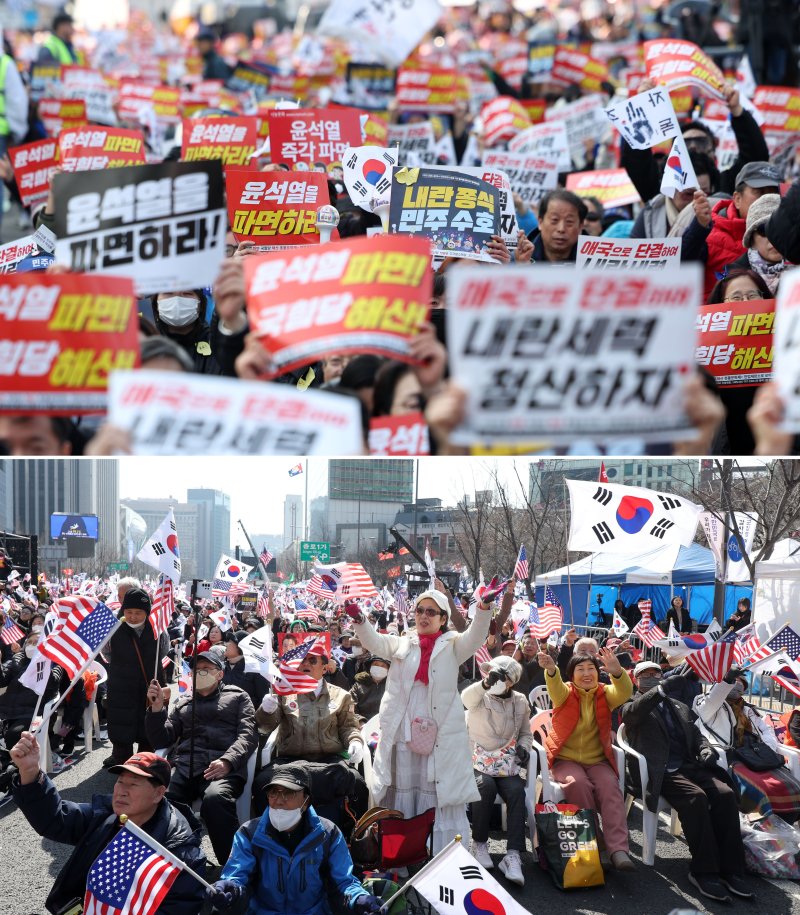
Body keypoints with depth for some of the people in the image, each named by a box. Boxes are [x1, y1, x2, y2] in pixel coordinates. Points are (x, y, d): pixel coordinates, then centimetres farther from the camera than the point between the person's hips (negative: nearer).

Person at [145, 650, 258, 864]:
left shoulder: (237, 697, 21)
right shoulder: (183, 704, 31)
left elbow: (248, 735, 5)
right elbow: (161, 740, 22)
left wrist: (227, 761, -14)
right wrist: (157, 708, 5)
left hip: (223, 769, -3)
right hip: (184, 767, 3)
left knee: (215, 799, -40)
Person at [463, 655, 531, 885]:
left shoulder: (520, 702, 11)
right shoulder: (480, 697, 0)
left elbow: (526, 732, 22)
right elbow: (467, 698, -26)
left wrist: (524, 748, -1)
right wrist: (485, 683, -45)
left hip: (507, 765, 2)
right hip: (478, 762, -2)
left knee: (516, 790, -29)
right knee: (486, 786, -34)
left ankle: (513, 856, -33)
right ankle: (479, 844, -15)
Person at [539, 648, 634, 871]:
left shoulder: (604, 694, 7)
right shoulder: (565, 693, 2)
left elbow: (625, 692, -15)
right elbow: (555, 687, -22)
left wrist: (616, 671, -39)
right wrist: (551, 670, -47)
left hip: (597, 759, 2)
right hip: (565, 759, -1)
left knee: (610, 785, -28)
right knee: (578, 783, -32)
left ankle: (617, 848, -35)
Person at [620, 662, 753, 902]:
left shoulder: (680, 708, 29)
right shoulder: (634, 704, 11)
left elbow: (696, 735, 25)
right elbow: (632, 712, -13)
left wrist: (706, 749, 0)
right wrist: (661, 689, -28)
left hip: (688, 766, 5)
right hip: (660, 772, -5)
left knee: (725, 794, -23)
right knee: (695, 797, -33)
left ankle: (730, 869, -21)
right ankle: (704, 871, -27)